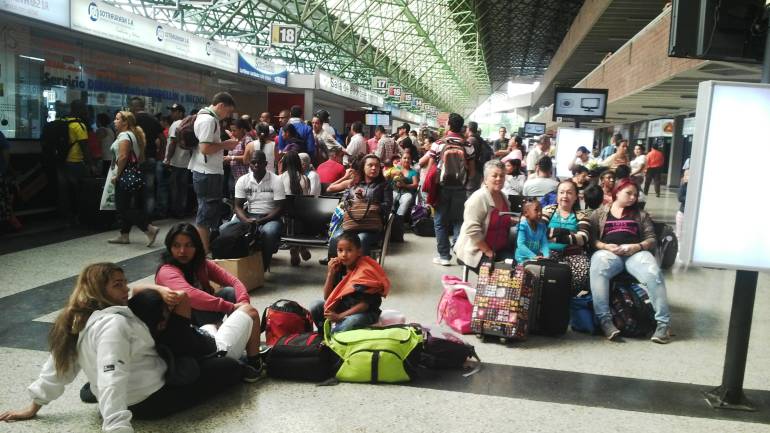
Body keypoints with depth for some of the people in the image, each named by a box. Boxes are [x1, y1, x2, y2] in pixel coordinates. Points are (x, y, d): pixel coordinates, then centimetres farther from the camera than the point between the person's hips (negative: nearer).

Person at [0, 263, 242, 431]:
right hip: (151, 400, -10)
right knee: (230, 369, -2)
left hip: (139, 396, 10)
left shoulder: (81, 320, 2)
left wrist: (34, 407, 18)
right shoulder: (114, 324, -28)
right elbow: (112, 381, -38)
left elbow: (60, 362, 8)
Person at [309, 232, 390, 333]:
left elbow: (365, 304, -22)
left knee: (351, 322, -38)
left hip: (365, 312, -6)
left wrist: (340, 316, -25)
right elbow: (327, 297, 1)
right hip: (344, 307, 7)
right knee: (316, 308, -9)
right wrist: (330, 274, -12)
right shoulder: (339, 268, -2)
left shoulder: (365, 271, -20)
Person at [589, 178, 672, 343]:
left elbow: (651, 239, 13)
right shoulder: (600, 213, 20)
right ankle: (604, 320, -38)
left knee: (654, 274, -33)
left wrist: (638, 246, -8)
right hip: (608, 252, -1)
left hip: (636, 252, 1)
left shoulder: (640, 214, 24)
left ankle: (663, 322, -26)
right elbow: (591, 238, 9)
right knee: (598, 271, -38)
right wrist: (605, 246, -11)